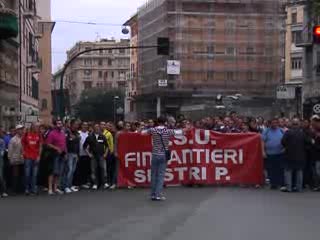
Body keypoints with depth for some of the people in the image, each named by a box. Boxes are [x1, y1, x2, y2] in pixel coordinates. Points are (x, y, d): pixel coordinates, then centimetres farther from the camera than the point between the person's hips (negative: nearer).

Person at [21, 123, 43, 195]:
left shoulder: (38, 135, 4)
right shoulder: (26, 134, -1)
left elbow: (40, 146, 6)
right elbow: (23, 143, 5)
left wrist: (39, 155, 0)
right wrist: (24, 152, -2)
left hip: (36, 157, 2)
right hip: (28, 157, -2)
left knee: (35, 174, 5)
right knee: (27, 174, 1)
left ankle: (33, 188, 11)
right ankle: (27, 189, 9)